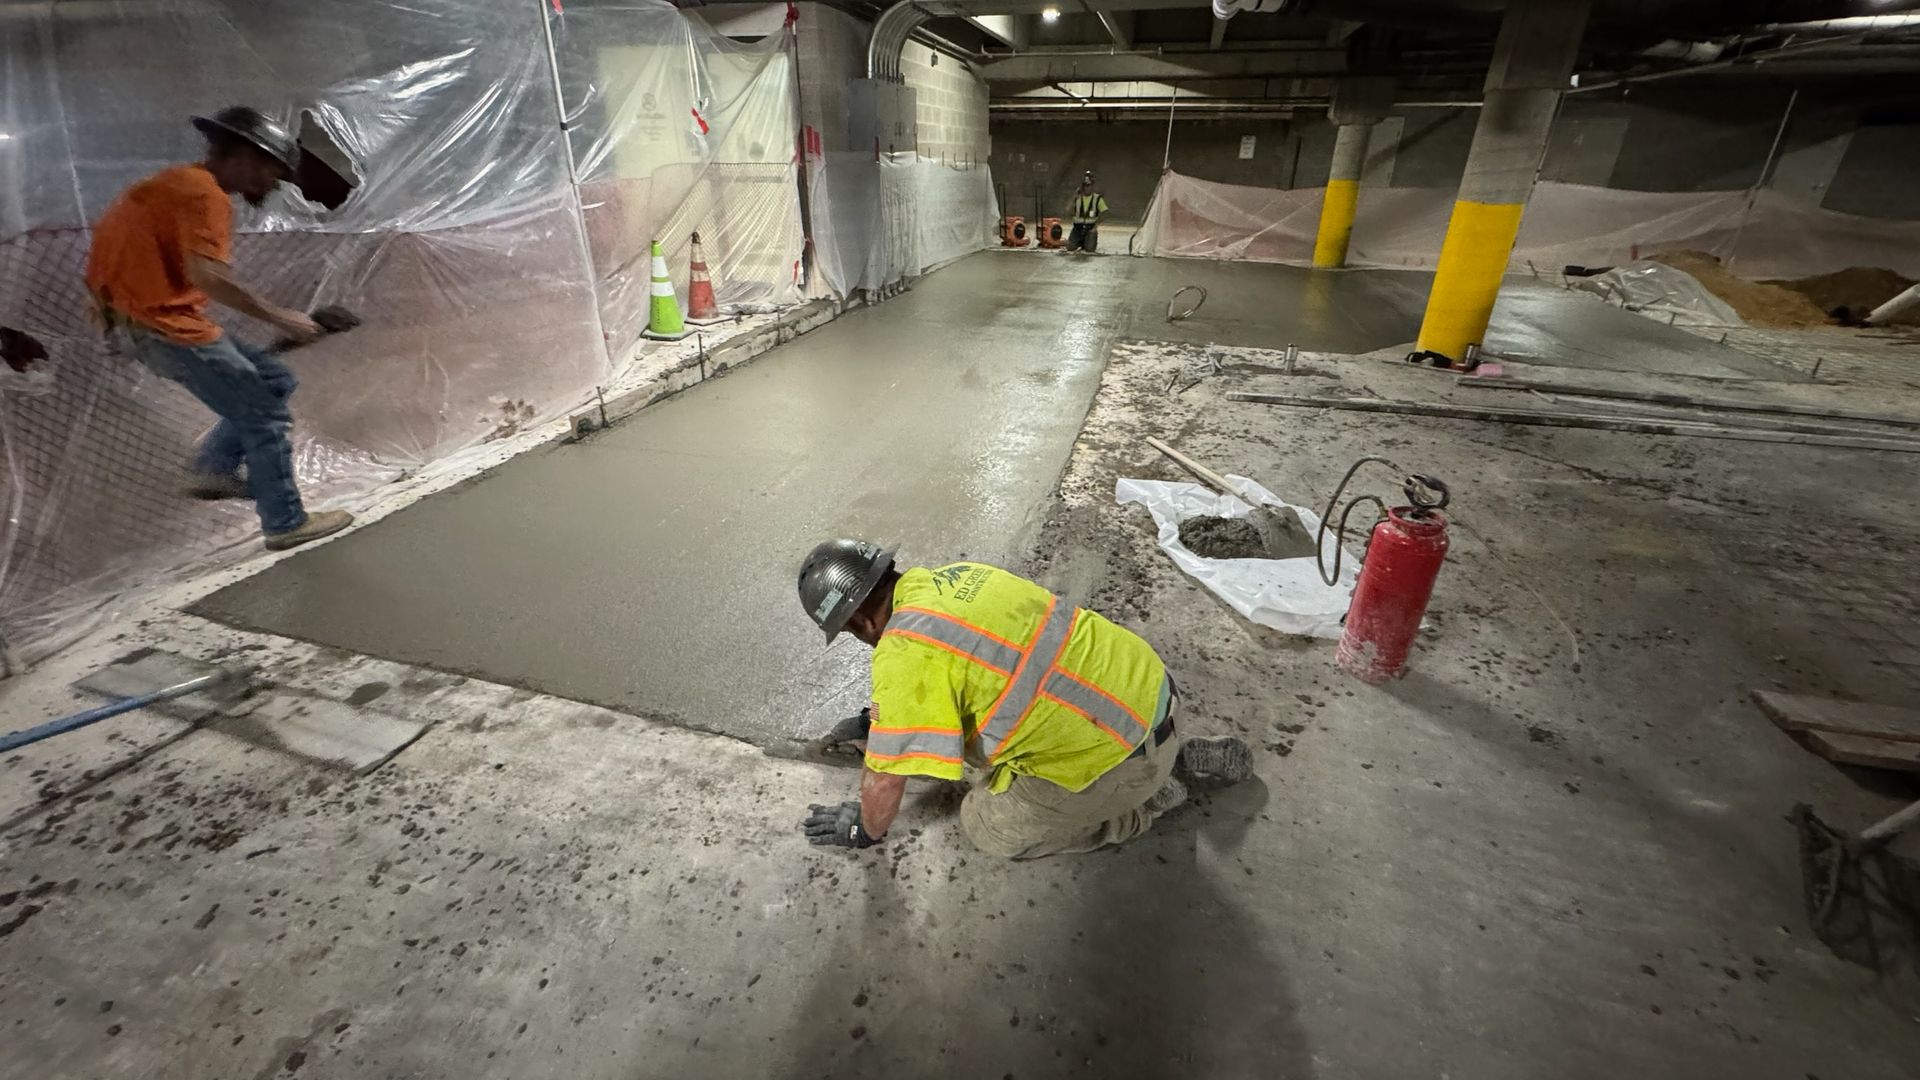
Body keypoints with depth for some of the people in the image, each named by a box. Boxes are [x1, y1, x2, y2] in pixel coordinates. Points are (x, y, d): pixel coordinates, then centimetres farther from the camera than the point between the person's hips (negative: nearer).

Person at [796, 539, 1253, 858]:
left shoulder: (903, 654, -21)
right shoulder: (953, 577, 5)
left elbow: (885, 780, -10)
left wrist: (867, 829, 12)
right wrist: (884, 719, 35)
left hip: (1118, 753, -7)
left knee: (986, 825, 11)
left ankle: (1140, 799, 12)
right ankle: (1177, 757, 24)